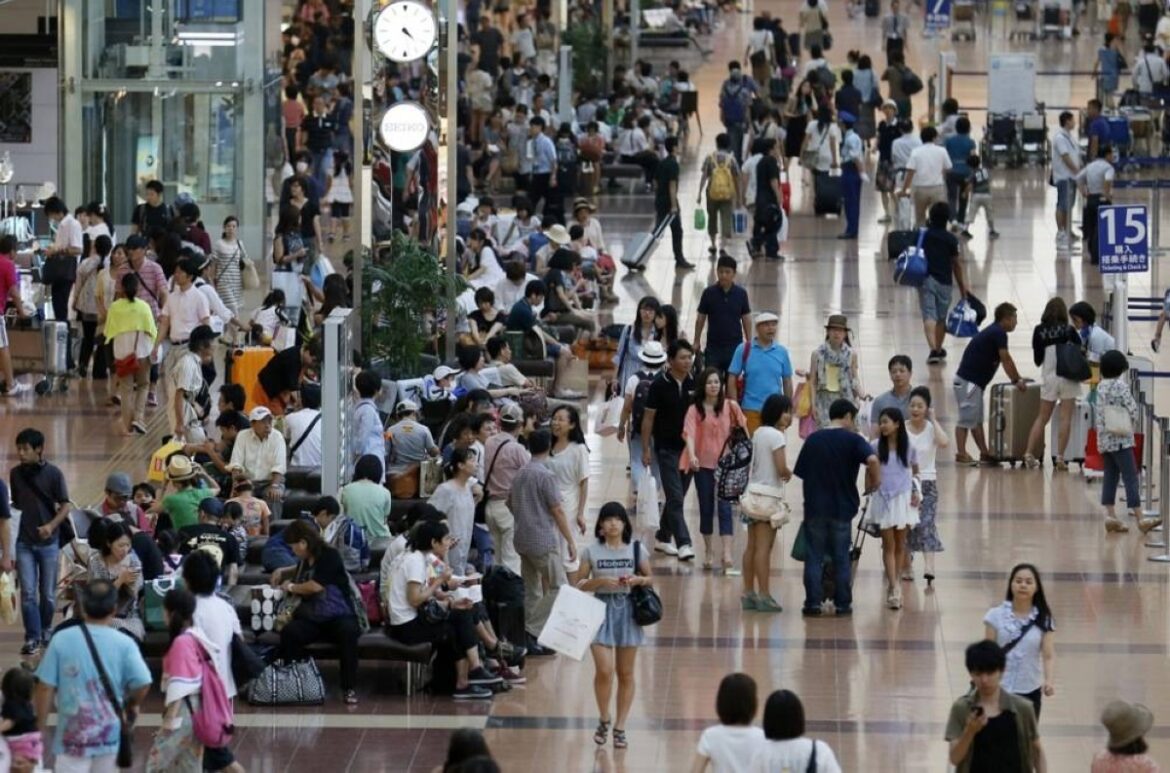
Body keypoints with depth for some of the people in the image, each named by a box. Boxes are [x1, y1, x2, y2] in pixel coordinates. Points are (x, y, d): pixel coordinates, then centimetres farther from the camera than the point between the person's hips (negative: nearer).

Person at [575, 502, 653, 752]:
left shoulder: (637, 549, 1)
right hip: (601, 610, -1)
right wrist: (600, 581, -17)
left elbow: (650, 579, 9)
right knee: (604, 671, -10)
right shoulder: (591, 551, -2)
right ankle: (604, 719, 14)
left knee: (625, 673, 6)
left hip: (628, 610, 1)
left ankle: (620, 727, 16)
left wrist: (638, 580, -13)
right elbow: (578, 584, 0)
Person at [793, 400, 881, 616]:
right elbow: (872, 460, -23)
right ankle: (842, 604, 11)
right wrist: (874, 481, -8)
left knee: (814, 557, 5)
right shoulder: (852, 440, -5)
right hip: (841, 507, -2)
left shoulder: (813, 440, 6)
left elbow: (801, 473, 7)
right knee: (841, 558, 9)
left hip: (814, 507, 2)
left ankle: (813, 603, 0)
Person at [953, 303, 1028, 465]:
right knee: (967, 419, -8)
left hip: (975, 381, 10)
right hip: (968, 381, -10)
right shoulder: (998, 333, -14)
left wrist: (1017, 378, 20)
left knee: (977, 420, 12)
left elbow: (1005, 360, 22)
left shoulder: (994, 332, 16)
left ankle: (985, 454, 16)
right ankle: (961, 455, -7)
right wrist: (1017, 381, -4)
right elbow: (1006, 360, -13)